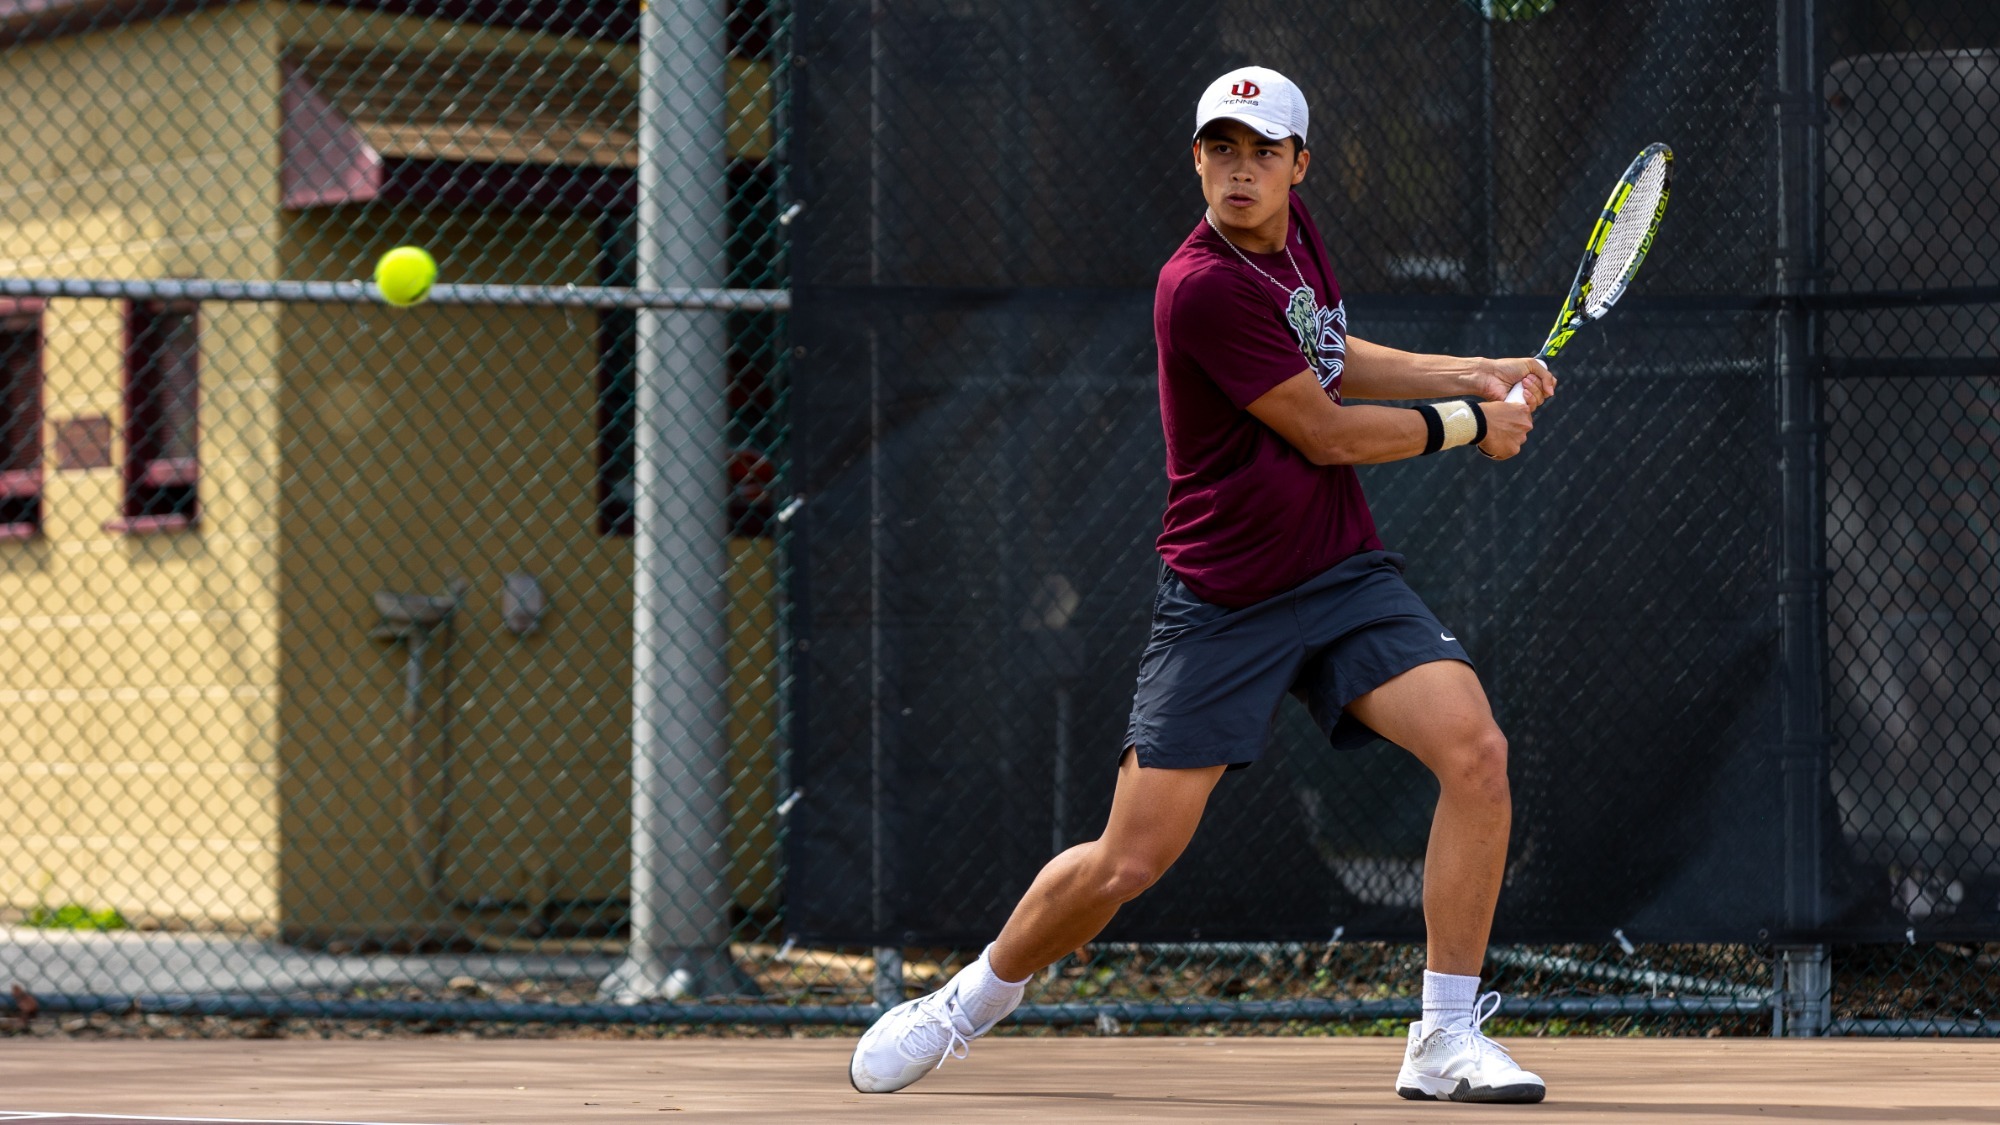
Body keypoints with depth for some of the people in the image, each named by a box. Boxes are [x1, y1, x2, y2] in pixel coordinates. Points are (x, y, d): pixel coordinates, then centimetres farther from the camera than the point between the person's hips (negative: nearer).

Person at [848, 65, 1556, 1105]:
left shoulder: (1296, 235, 5)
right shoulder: (1204, 287, -20)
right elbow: (1329, 435, -15)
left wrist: (1476, 374, 16)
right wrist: (1468, 425, -1)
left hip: (1344, 573, 6)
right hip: (1223, 605, -6)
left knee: (1473, 748, -18)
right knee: (1129, 861, -5)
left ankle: (1445, 1040, -10)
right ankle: (970, 1002, 24)